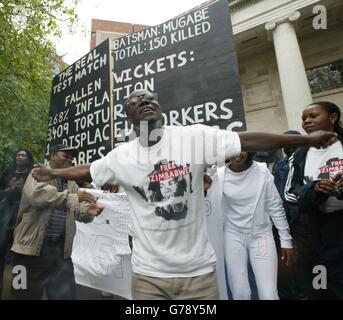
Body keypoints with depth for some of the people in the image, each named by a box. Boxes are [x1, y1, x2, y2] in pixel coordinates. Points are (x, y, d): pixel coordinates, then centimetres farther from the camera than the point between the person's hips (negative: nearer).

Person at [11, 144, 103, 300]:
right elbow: (36, 195, -23)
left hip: (61, 248, 4)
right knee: (27, 294, 12)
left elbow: (79, 211, 3)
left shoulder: (72, 184, 13)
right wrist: (72, 198, -29)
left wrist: (88, 210, -20)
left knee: (65, 294, 9)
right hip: (31, 246, -4)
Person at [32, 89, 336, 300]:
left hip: (199, 269, 0)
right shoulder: (121, 156, -2)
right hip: (148, 273, 2)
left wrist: (306, 139, -5)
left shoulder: (195, 136, -9)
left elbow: (248, 140, -8)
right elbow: (86, 170, 14)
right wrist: (52, 172, 16)